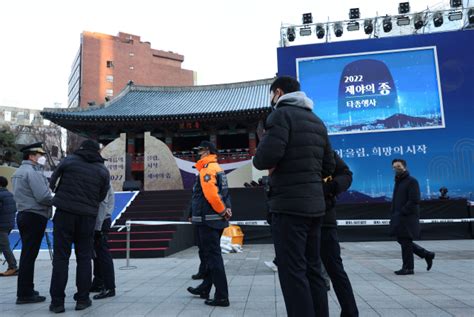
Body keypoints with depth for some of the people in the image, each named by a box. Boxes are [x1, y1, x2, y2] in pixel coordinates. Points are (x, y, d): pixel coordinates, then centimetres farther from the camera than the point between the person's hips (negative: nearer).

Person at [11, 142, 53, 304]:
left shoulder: (18, 172, 17)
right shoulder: (33, 172, -15)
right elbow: (43, 196, -22)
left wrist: (51, 197, 13)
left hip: (23, 215, 10)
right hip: (35, 217, -10)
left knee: (27, 254, 15)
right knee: (29, 255, -5)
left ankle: (26, 290, 24)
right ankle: (25, 294, 1)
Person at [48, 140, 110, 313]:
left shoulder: (69, 160, 2)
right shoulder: (103, 170, 5)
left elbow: (52, 183, 8)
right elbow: (101, 196, 5)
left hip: (64, 213, -1)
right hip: (87, 216, 1)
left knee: (61, 257, 5)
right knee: (84, 258, 10)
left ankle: (57, 301, 7)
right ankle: (82, 299, 13)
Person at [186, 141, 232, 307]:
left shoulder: (207, 169, -14)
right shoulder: (217, 168, 17)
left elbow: (211, 195, -24)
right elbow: (223, 193, 15)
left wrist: (222, 211, -13)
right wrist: (225, 209, 3)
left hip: (208, 220, -10)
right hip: (216, 220, 10)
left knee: (213, 257, -5)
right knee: (212, 255, 17)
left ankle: (222, 296, -1)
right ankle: (205, 288, 31)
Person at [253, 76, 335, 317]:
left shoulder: (282, 114, -6)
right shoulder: (316, 120, 18)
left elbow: (267, 155, -20)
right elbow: (328, 166, 20)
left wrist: (260, 161, 2)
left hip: (289, 205, -8)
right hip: (314, 204, 8)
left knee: (293, 272, -3)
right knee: (312, 270, 14)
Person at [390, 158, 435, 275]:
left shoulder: (412, 181, -9)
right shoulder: (398, 181, 17)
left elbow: (414, 201, -18)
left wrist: (402, 212, -18)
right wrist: (394, 213, 10)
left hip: (408, 217, -9)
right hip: (399, 217, 9)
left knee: (405, 241, -3)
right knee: (402, 240, 12)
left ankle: (408, 268, 8)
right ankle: (427, 255, 26)